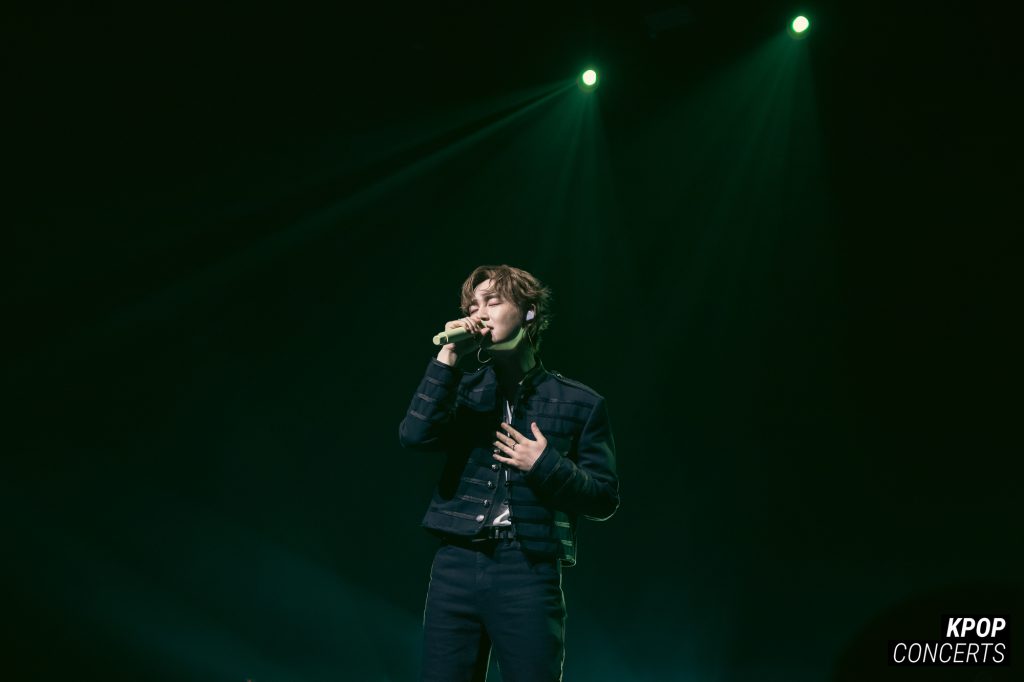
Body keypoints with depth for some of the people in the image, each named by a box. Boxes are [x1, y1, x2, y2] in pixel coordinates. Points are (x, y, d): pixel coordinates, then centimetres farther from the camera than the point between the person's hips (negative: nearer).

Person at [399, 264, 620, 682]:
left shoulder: (578, 402, 3)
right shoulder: (464, 389, 11)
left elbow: (605, 499, 3)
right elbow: (414, 436, -8)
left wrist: (547, 466, -13)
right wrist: (449, 356, -10)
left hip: (528, 573, -2)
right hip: (455, 566, 3)